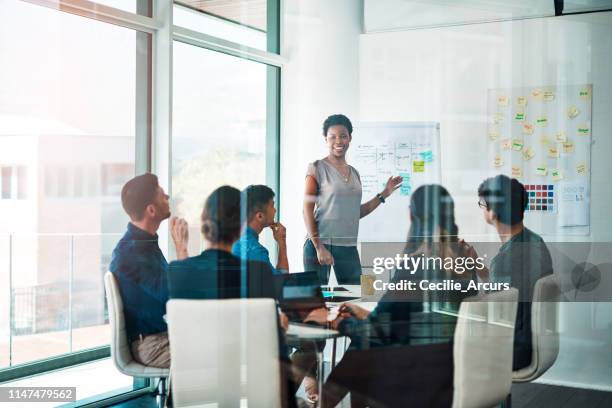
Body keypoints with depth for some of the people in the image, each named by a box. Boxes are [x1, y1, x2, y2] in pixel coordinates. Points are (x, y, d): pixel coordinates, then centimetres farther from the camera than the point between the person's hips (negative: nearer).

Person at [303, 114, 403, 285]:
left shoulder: (354, 173, 14)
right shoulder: (317, 168, -3)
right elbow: (308, 210, -7)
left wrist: (383, 195, 16)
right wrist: (319, 247, -14)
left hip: (349, 247, 5)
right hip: (322, 244, -5)